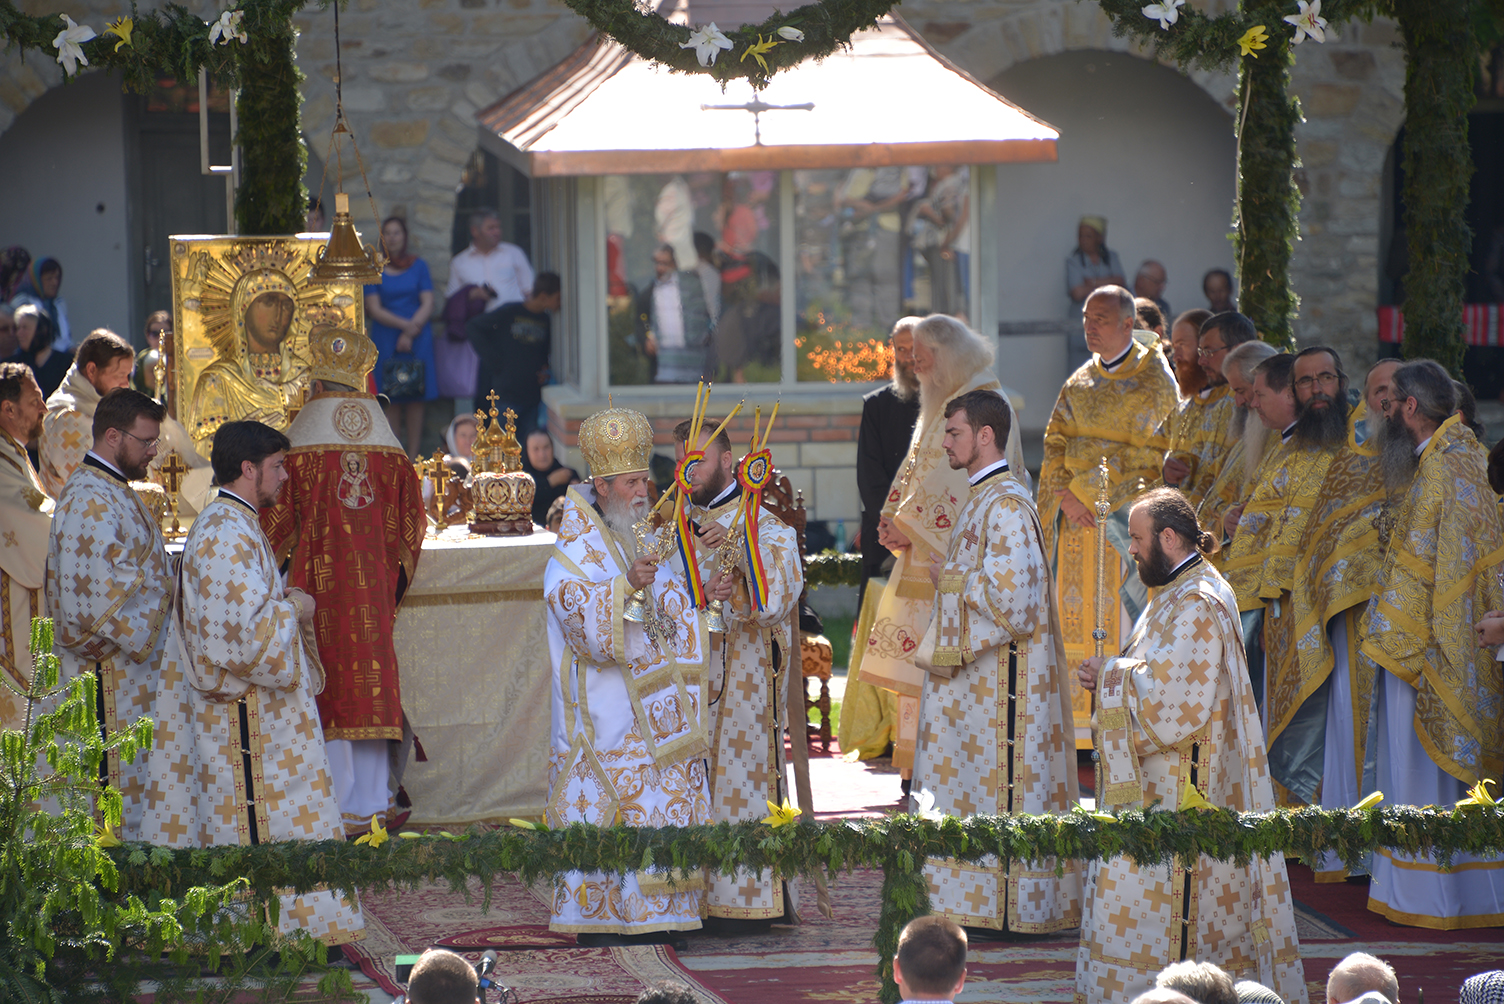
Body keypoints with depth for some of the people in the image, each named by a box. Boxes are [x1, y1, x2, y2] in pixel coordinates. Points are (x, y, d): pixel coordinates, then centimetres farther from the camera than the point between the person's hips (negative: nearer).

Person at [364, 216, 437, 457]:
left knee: (415, 399, -2)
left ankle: (413, 456, 1)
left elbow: (427, 305, 2)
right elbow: (374, 309, -3)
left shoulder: (418, 266, 9)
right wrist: (405, 324, -15)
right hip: (386, 338, -1)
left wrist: (410, 333, -11)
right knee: (391, 400, -4)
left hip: (418, 338, 1)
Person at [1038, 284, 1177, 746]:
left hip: (1125, 512, -6)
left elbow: (1145, 453, -10)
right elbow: (1055, 441, 12)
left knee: (1120, 618, -10)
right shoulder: (1080, 381, 15)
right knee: (1076, 618, 2)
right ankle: (1081, 726, 4)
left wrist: (1083, 491, -14)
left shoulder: (1152, 379, -4)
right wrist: (1065, 496, -5)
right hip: (1077, 516, 6)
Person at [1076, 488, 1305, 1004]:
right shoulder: (1178, 593, 13)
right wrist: (1112, 674, 4)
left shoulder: (1197, 607, -20)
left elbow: (1178, 708, -24)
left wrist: (1112, 678, -12)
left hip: (1176, 796, -10)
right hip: (1156, 786, 10)